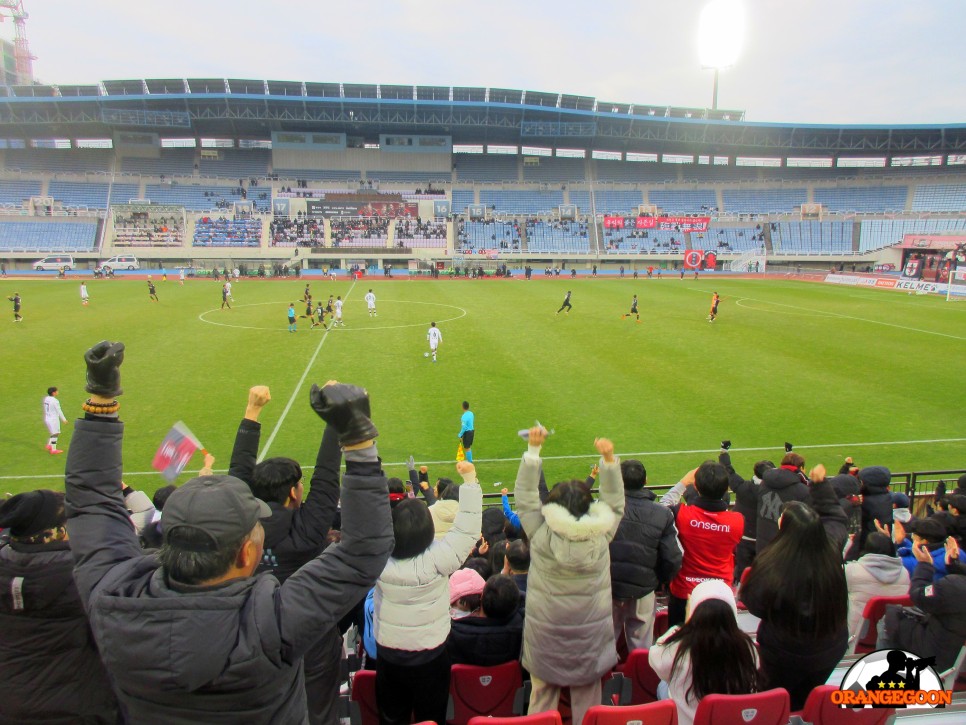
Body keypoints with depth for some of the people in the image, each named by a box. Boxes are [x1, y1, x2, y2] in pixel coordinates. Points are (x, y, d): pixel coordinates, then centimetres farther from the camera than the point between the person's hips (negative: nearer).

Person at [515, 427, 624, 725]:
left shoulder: (541, 534, -18)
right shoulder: (601, 535, -16)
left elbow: (526, 498, -7)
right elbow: (615, 504, -1)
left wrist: (533, 449, -8)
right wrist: (609, 460, -6)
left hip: (545, 637, -1)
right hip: (591, 637, 1)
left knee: (542, 698, 17)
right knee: (587, 701, 19)